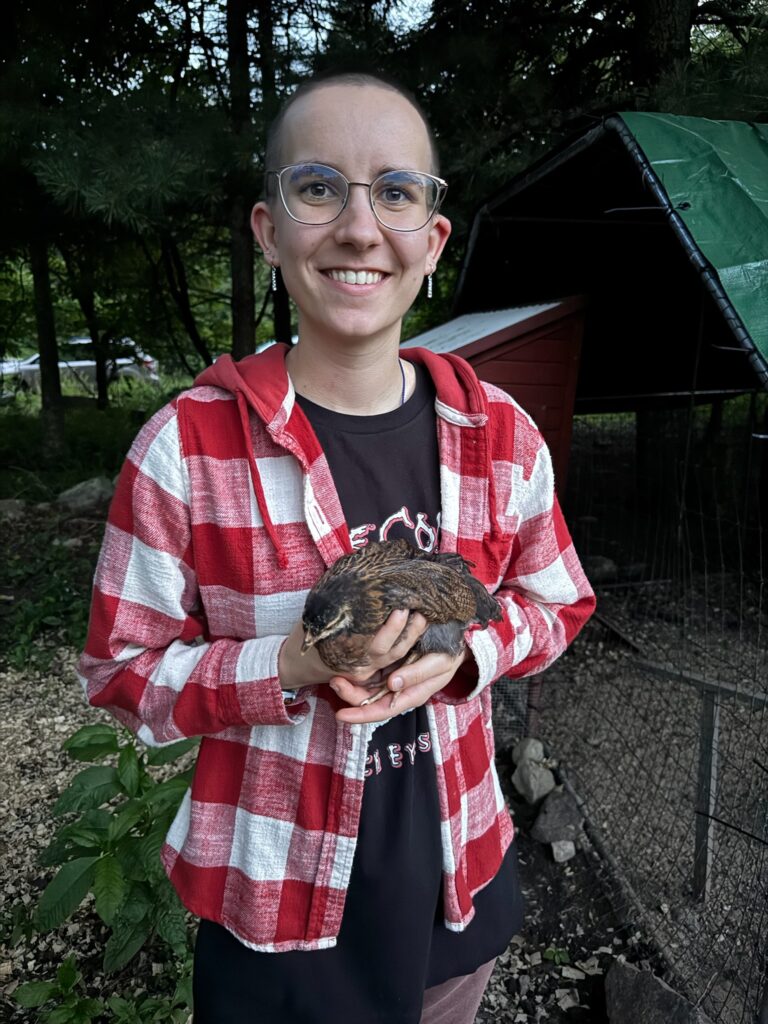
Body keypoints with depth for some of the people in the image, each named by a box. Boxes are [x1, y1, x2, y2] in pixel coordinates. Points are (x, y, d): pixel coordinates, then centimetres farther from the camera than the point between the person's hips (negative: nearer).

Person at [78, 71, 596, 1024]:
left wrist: (465, 652, -19)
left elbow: (557, 604, 2)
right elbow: (122, 670, -10)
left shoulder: (499, 433, -9)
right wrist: (286, 665, -29)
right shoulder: (187, 445, -18)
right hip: (273, 896, -3)